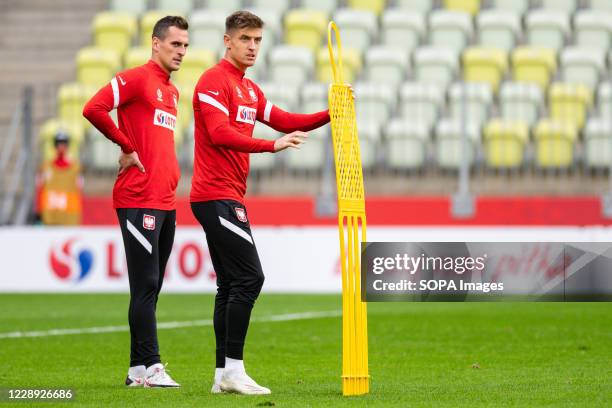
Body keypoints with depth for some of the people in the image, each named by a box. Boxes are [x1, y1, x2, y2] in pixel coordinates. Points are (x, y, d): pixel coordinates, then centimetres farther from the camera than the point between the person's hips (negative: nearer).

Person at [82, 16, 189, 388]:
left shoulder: (172, 91, 20)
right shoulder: (136, 79, -6)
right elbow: (93, 109, -19)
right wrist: (127, 147, -12)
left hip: (166, 202, 9)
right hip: (139, 200, -9)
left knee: (151, 288, 9)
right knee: (146, 285, -9)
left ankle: (138, 370, 13)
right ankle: (149, 366, -9)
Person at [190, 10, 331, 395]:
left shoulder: (250, 89, 20)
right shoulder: (213, 81, -10)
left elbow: (284, 121, 17)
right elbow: (220, 134, -22)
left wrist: (329, 115, 3)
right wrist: (272, 145, -31)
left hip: (229, 197, 10)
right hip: (216, 195, -10)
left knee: (231, 285, 9)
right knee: (249, 276, -15)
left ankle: (223, 375, 10)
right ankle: (233, 369, -14)